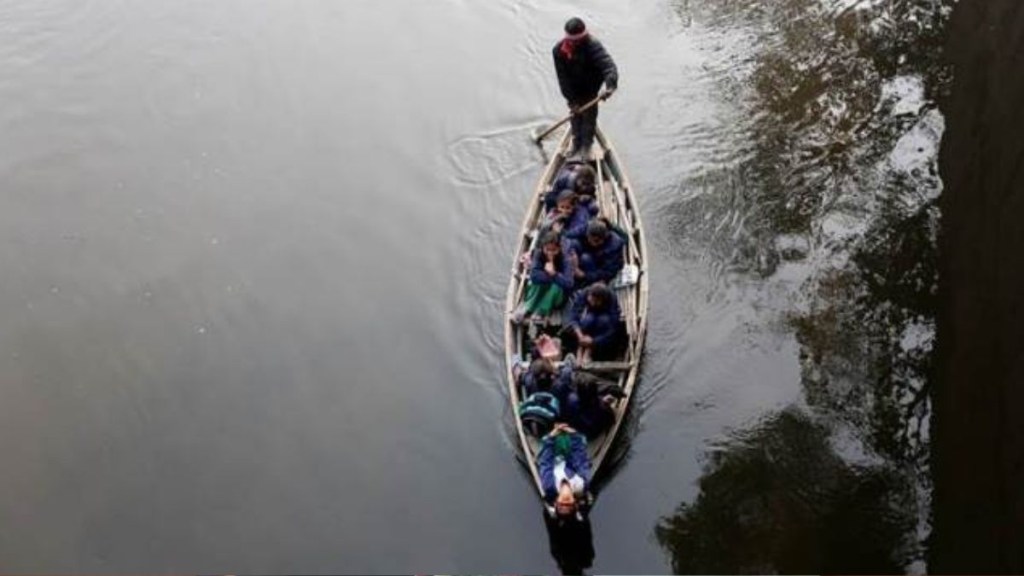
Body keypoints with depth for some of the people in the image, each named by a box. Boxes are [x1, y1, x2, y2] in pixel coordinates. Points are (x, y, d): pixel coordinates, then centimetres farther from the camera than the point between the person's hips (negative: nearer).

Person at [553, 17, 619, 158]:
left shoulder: (593, 46, -32)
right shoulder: (559, 50, -23)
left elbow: (608, 64, -47)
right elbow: (563, 77, -17)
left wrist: (610, 85, -66)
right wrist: (571, 100, -18)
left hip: (590, 87, -3)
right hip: (574, 89, 3)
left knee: (589, 114, 1)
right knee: (576, 116, 13)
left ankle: (586, 145, 16)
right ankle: (577, 145, 28)